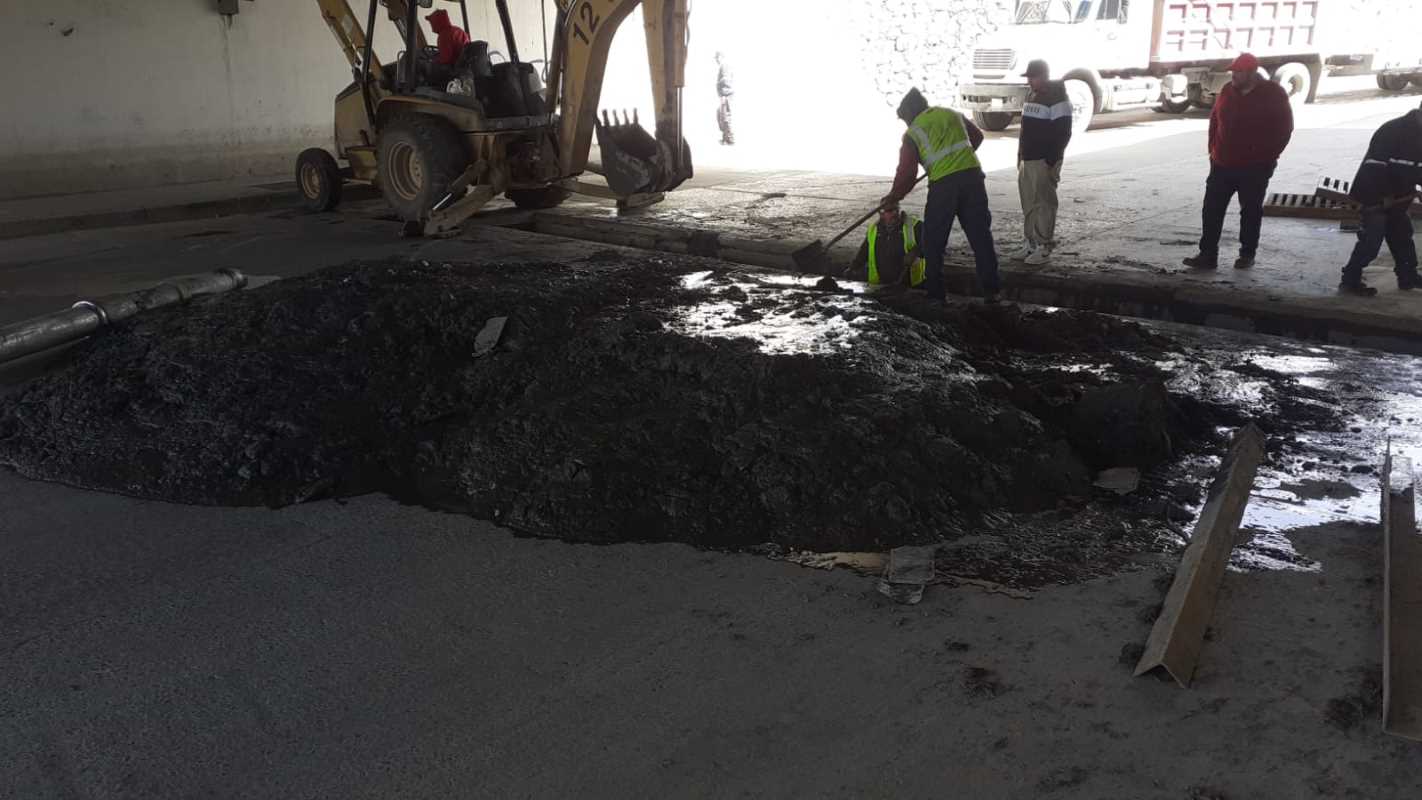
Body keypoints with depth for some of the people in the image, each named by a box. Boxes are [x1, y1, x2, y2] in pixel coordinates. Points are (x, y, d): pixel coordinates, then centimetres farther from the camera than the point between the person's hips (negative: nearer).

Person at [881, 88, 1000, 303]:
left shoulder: (912, 133, 5)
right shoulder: (953, 114, 18)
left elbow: (906, 173, 2)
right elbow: (977, 136, 32)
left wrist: (893, 197, 16)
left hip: (943, 185, -4)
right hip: (973, 175, 4)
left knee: (933, 240, 10)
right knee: (981, 235, 7)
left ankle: (934, 290, 13)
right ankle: (990, 290, 5)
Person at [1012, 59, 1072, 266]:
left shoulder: (1057, 99, -11)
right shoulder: (1031, 96, 17)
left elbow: (1063, 133, -15)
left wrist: (1051, 161, -18)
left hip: (1044, 162, -9)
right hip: (1027, 161, 9)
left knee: (1044, 205, -7)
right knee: (1028, 205, 11)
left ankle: (1044, 248, -4)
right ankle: (1029, 243, 18)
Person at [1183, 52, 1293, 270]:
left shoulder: (1273, 94, -7)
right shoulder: (1228, 91, 6)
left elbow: (1284, 128, -5)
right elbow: (1214, 121, 14)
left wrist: (1268, 157, -7)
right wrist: (1213, 150, 7)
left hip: (1255, 168, -4)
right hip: (1223, 164, 4)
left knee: (1251, 211, 7)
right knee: (1212, 210, -1)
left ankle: (1247, 254, 17)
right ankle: (1208, 254, 3)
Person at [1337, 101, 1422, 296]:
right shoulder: (1391, 131, -20)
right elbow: (1375, 167, -24)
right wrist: (1385, 195, -21)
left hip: (1397, 197, 9)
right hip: (1375, 197, -9)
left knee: (1402, 236, 16)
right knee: (1372, 240, -11)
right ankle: (1350, 280, -4)